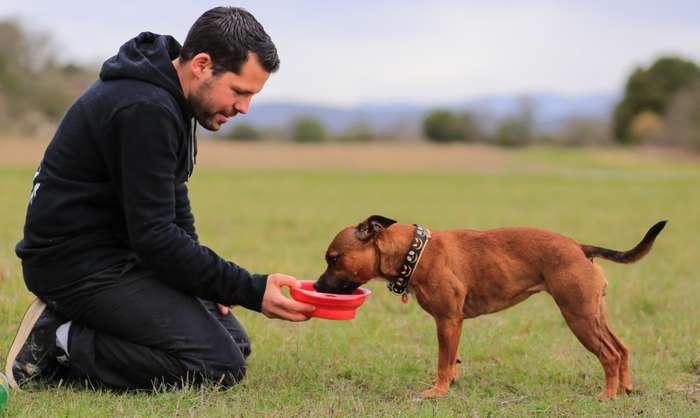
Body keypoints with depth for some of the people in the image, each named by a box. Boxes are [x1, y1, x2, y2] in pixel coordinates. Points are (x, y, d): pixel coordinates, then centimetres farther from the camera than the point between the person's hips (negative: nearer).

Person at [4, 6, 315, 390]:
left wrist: (203, 276, 4)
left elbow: (173, 200, 19)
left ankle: (63, 329, 7)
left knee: (234, 341, 11)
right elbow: (153, 236, -25)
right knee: (220, 366, -18)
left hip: (119, 251, 11)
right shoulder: (146, 110, -24)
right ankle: (59, 343, -9)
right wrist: (251, 291, -23)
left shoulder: (167, 98, 8)